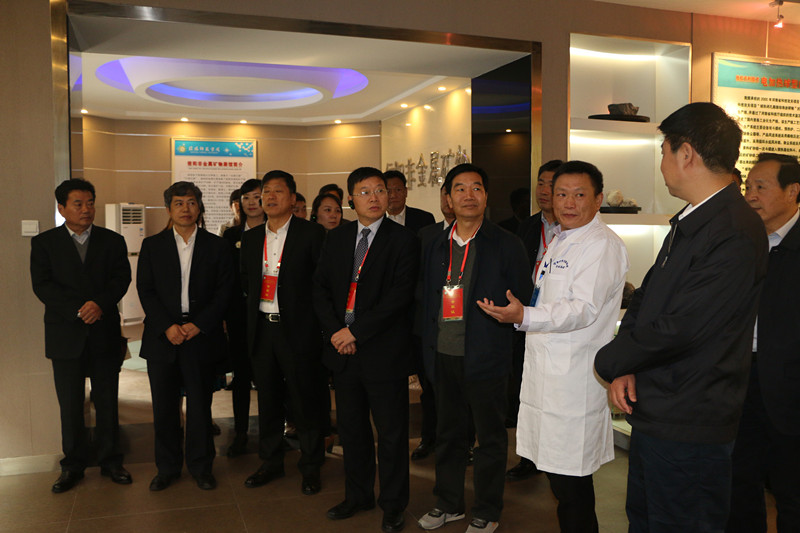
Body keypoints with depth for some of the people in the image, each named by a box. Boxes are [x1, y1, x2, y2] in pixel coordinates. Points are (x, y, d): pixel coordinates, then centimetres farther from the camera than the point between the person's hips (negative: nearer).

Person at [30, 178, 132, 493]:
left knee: (107, 403, 7)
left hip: (105, 333, 1)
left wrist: (100, 303, -19)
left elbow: (121, 278, -2)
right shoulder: (44, 243, 5)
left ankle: (110, 461, 20)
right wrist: (79, 310, -15)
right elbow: (42, 285, -5)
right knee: (70, 406, 7)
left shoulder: (112, 241, 8)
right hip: (65, 335, -1)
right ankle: (73, 465, 21)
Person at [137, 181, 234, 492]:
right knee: (164, 407, 7)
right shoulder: (152, 246, 8)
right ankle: (167, 468, 23)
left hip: (202, 337, -1)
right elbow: (145, 291, 2)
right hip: (163, 338, 1)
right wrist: (167, 327, -10)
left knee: (200, 405, 5)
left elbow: (224, 291, 0)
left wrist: (199, 324, -10)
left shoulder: (216, 246, 5)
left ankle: (200, 466, 21)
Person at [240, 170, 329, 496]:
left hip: (298, 330, -5)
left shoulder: (311, 234, -5)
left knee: (305, 400, 3)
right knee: (268, 399, 14)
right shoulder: (251, 238, 12)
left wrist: (305, 308, -8)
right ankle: (271, 462, 30)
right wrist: (259, 304, 6)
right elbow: (246, 282, 18)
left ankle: (310, 466, 20)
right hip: (261, 329, 5)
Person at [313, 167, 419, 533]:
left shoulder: (403, 240, -6)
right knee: (351, 429, 17)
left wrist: (356, 331, -16)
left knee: (391, 433, 7)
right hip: (343, 350, 5)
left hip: (383, 351, -5)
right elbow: (320, 288, 9)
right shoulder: (336, 239, 10)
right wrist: (334, 331, -6)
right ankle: (358, 495, 35)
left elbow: (400, 295, -15)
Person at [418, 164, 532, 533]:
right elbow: (427, 302, 13)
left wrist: (496, 312, -14)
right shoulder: (435, 247, 9)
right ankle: (449, 503, 35)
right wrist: (428, 348, 9)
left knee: (490, 437, 9)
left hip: (485, 359, -4)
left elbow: (522, 302, -1)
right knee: (448, 434, 17)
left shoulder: (506, 245, -4)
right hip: (443, 357, 4)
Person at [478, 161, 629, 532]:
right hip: (546, 371, 9)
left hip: (574, 379, -9)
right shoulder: (560, 239, 18)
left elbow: (583, 309, -22)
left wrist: (524, 316, -33)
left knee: (570, 480, -3)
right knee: (557, 471, 16)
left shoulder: (603, 245, -11)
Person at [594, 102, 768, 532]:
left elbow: (678, 328, -26)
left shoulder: (735, 236, -23)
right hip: (653, 414, 9)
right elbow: (646, 298, 11)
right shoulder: (688, 222, 9)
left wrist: (609, 363, -10)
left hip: (686, 428, -9)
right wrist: (625, 369, -4)